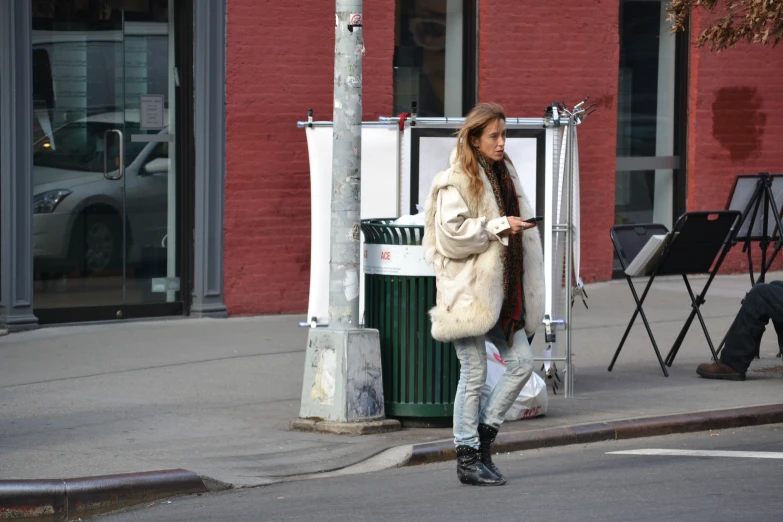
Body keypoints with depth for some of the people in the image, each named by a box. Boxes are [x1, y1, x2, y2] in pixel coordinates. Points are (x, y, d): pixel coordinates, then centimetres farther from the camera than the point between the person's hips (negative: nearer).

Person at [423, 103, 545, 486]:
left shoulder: (504, 174, 14)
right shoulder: (454, 182, -11)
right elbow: (452, 234, -20)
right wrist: (498, 226, -19)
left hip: (500, 288, 8)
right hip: (468, 290, -8)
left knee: (521, 361, 3)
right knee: (474, 373, -4)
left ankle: (483, 436, 16)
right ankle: (467, 458, 4)